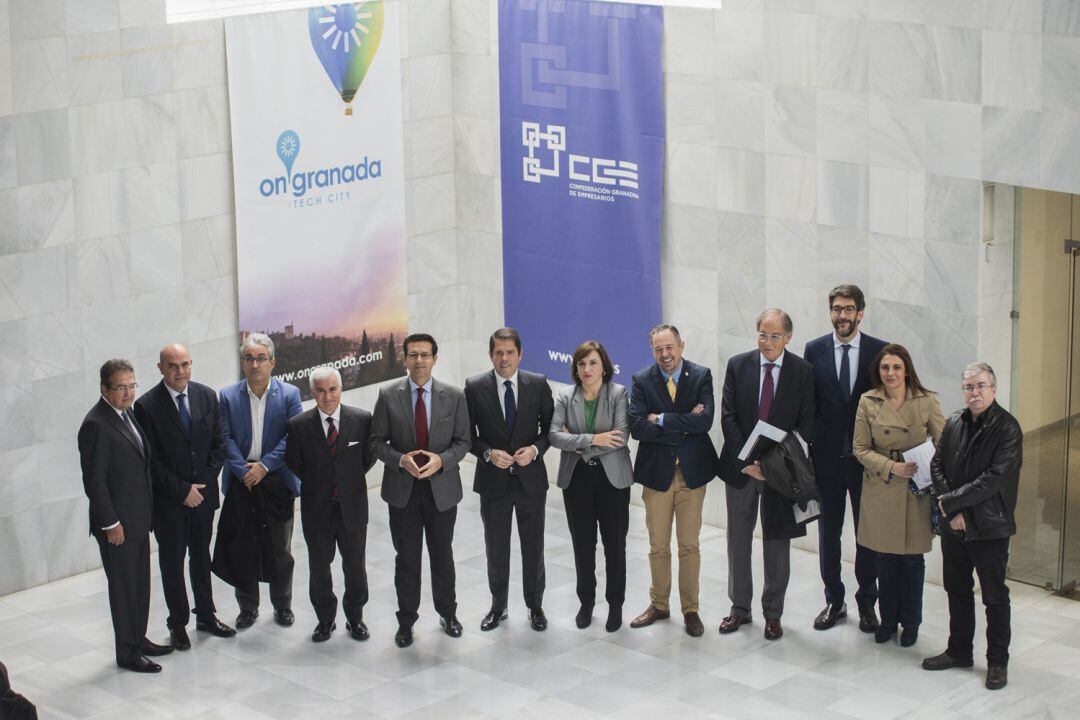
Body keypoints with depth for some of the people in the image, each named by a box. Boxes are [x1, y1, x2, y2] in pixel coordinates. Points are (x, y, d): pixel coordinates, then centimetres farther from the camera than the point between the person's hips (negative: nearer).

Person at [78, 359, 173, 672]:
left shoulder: (127, 415, 9)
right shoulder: (96, 425, -18)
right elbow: (94, 480, -19)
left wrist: (148, 511, 14)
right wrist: (111, 523, -18)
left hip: (138, 519, 9)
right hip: (116, 523, -8)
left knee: (140, 583, 17)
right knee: (123, 586, 2)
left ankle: (138, 639, 29)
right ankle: (127, 652, 12)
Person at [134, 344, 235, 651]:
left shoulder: (207, 396, 0)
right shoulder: (147, 406, -13)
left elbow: (218, 444, 4)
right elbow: (151, 459, -12)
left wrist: (203, 483, -6)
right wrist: (182, 491, -14)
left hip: (203, 494, 4)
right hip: (168, 499, -4)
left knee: (201, 557, 16)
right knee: (172, 562, 7)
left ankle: (206, 615, 29)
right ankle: (178, 623, 18)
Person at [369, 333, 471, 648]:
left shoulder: (454, 397, -1)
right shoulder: (388, 396, -2)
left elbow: (463, 441, 1)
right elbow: (377, 442, -1)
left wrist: (441, 460, -17)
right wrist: (400, 459, -19)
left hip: (442, 488, 1)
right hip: (402, 490, 0)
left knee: (442, 555, 13)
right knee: (407, 558, 7)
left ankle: (447, 613, 31)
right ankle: (406, 620, 19)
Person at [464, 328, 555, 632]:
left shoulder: (538, 384, -3)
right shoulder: (475, 387, -5)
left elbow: (550, 426, 3)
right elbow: (468, 433, -1)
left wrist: (535, 448, -15)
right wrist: (488, 453, -18)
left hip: (531, 479, 0)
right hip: (493, 481, 0)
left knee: (533, 546, 10)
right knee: (496, 547, 12)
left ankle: (535, 606, 24)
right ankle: (498, 607, 26)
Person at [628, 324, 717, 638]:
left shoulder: (701, 376, -4)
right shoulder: (642, 380, -3)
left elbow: (705, 421, -17)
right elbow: (637, 427, -15)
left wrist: (662, 420, -17)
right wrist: (684, 426, -17)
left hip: (692, 472, -1)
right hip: (656, 471, 1)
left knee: (689, 546, 7)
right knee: (658, 547, 11)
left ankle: (690, 609, 17)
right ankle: (659, 605, 26)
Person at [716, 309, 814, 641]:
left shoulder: (803, 371, -3)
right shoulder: (738, 365, -1)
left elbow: (806, 424, -4)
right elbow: (728, 417, -3)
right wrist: (745, 460, -13)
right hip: (740, 467, 1)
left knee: (777, 542, 6)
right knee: (738, 540, 9)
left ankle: (773, 613, 16)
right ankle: (740, 608, 22)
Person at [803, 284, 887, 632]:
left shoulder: (880, 351, -3)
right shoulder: (815, 350, 1)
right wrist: (809, 447, -2)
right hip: (827, 456, 1)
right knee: (829, 532, 10)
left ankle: (867, 602, 20)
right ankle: (834, 600, 22)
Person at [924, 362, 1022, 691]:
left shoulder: (1007, 428, -13)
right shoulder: (954, 424, 5)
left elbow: (995, 479, -19)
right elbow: (937, 466, 4)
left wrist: (951, 501, -15)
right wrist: (952, 511, -8)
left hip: (990, 527, -6)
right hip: (954, 526, 6)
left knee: (995, 596, 4)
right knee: (957, 590, 17)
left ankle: (998, 661, 15)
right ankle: (959, 651, 31)